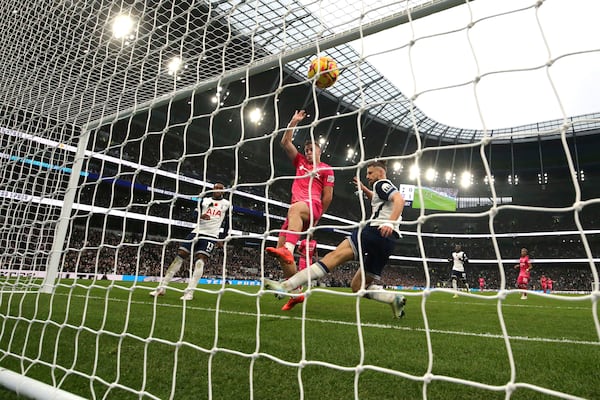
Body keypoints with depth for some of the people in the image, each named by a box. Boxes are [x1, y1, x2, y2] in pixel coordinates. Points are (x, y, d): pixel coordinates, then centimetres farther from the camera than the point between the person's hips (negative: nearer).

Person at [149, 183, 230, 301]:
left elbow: (227, 223, 8)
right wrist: (200, 216, -18)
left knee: (200, 261, -18)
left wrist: (222, 239, 2)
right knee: (179, 257, -2)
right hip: (197, 232, 3)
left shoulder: (227, 204, 7)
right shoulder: (204, 200, 13)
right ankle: (162, 287, 6)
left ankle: (189, 292, -18)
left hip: (211, 236, -3)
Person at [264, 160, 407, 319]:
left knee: (335, 255, -24)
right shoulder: (388, 189, 33)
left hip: (376, 230, -9)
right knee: (357, 286, 9)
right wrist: (364, 189, 40)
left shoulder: (381, 183, 6)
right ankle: (394, 298, -6)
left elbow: (399, 199, -13)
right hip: (387, 241, 9)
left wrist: (390, 223, -27)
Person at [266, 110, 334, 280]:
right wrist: (293, 122, 14)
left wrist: (317, 217, 6)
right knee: (280, 246, -8)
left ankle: (288, 250, -58)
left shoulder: (326, 169, 10)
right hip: (297, 207, 6)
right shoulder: (300, 162, 24)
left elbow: (328, 196, 6)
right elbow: (285, 143, 19)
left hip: (313, 205, -6)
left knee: (294, 209, -42)